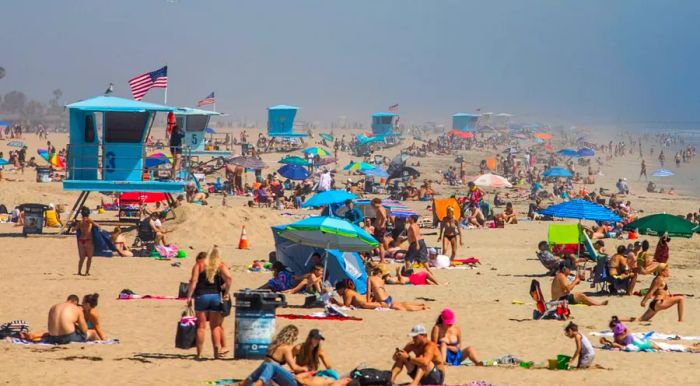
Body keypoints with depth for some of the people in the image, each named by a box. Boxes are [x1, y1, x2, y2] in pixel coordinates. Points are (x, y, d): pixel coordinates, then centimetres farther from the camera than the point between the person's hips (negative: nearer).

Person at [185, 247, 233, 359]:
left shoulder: (199, 264, 3)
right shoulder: (221, 265, 5)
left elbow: (193, 281, -6)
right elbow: (228, 277, -12)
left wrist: (189, 297, -5)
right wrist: (226, 292, -2)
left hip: (201, 296, -1)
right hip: (216, 296, 1)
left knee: (201, 326, 4)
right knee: (215, 326, 9)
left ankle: (199, 353, 2)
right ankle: (217, 351, 2)